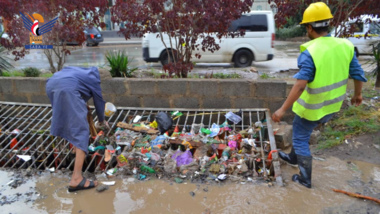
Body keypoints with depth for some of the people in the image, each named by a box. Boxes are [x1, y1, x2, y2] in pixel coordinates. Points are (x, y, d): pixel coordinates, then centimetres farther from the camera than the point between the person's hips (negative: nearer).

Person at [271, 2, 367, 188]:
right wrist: (357, 95, 20)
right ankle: (293, 157, 48)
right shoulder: (345, 46, -5)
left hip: (312, 108, -7)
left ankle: (305, 179, 24)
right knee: (301, 133, 29)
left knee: (300, 139, 14)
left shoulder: (309, 53, -25)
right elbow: (358, 75, 2)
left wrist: (283, 109, -29)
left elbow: (300, 85, -32)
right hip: (331, 105, 7)